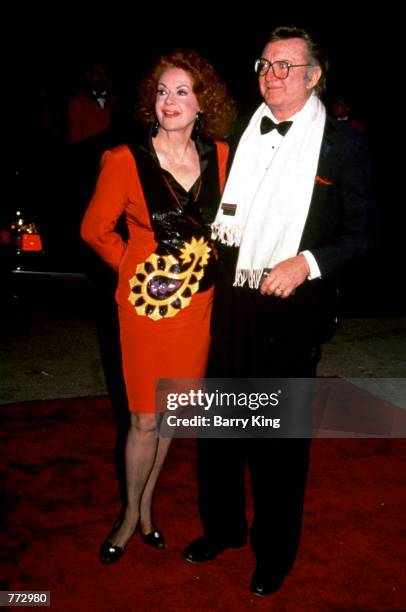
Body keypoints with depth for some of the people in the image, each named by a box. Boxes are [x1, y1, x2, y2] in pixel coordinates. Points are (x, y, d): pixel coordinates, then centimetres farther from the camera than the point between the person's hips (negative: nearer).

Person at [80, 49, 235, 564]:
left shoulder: (220, 155, -1)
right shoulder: (126, 160, -12)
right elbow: (95, 230, -2)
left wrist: (204, 264, 7)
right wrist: (135, 268, 2)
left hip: (199, 302, 4)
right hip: (147, 303, -4)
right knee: (145, 419, 5)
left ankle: (146, 503, 39)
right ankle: (131, 514, 30)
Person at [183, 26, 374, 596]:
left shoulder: (342, 143, -4)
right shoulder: (242, 133, 9)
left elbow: (361, 232, -5)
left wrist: (306, 263, -18)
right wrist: (210, 240, 1)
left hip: (291, 314, -4)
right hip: (231, 307, 5)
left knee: (280, 439, 9)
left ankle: (275, 551, 31)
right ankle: (224, 527, 39)